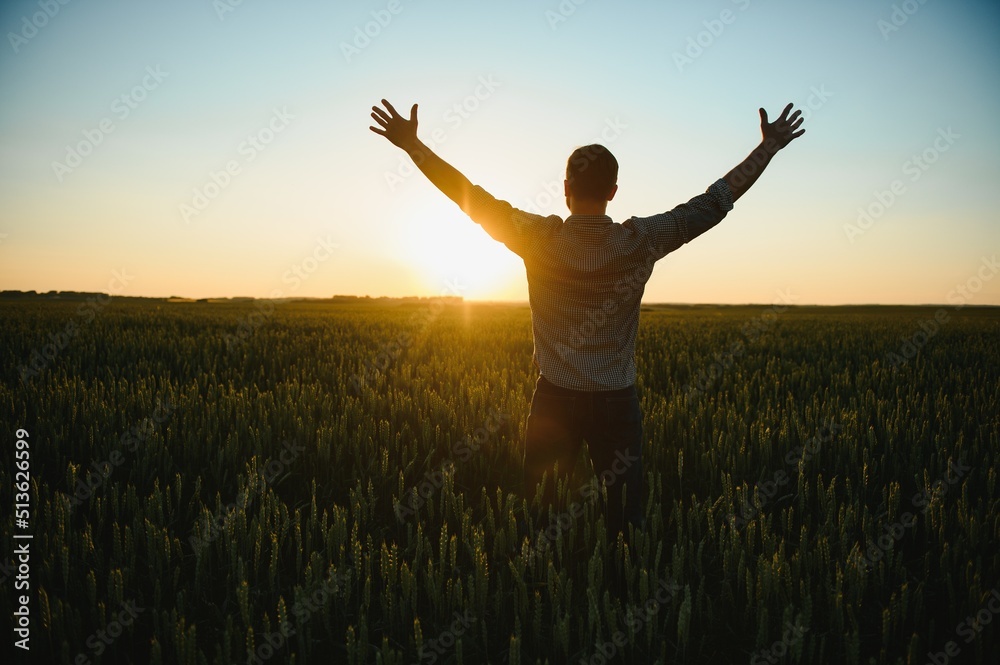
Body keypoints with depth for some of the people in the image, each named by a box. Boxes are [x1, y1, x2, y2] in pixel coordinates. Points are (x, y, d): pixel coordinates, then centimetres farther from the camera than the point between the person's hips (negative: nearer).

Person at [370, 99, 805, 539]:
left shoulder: (540, 238, -11)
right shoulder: (640, 241, -8)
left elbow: (474, 198, -6)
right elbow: (714, 203, -1)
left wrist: (412, 144, 1)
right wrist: (768, 147, 9)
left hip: (554, 400, 0)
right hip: (617, 403, 1)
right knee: (626, 519, 10)